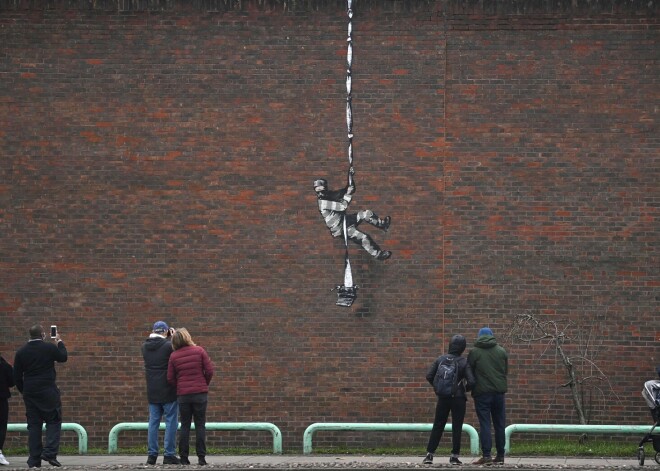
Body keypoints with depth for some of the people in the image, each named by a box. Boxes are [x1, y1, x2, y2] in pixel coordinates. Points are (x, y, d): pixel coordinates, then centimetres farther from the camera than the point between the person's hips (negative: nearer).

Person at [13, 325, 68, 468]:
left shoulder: (21, 352, 3)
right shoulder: (50, 348, -7)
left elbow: (17, 377, 6)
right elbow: (63, 357, 13)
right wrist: (60, 342, 27)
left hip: (29, 393, 4)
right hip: (48, 392, -4)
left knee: (33, 425, 6)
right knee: (53, 422, 4)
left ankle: (34, 460, 4)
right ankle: (50, 452, -13)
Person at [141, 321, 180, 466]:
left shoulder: (145, 346, 2)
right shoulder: (168, 345, -15)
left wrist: (152, 336, 15)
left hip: (152, 392, 5)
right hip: (168, 390, -5)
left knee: (153, 421, 10)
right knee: (171, 421, 1)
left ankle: (152, 454, 9)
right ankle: (169, 454, -1)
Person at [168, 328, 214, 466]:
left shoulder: (174, 356, 1)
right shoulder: (199, 351, -4)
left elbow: (170, 378, 0)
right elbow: (209, 371, -6)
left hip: (183, 394, 1)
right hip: (200, 393, -1)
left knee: (185, 425, 8)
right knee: (200, 425, 4)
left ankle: (184, 458, 5)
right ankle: (201, 457, -1)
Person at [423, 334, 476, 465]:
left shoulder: (440, 359, -1)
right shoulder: (464, 362, -9)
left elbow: (429, 376, -4)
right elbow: (471, 381, -16)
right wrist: (465, 389, 6)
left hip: (443, 398, 2)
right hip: (458, 398, -2)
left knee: (438, 426, 10)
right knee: (457, 428, 6)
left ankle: (429, 454, 6)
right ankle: (455, 456, 5)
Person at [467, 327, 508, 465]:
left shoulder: (474, 352, -3)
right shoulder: (501, 351, 6)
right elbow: (506, 371, 11)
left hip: (482, 392, -3)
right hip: (499, 391, 3)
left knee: (485, 424, -4)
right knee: (499, 424, 9)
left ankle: (486, 455, -12)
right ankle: (500, 455, 11)